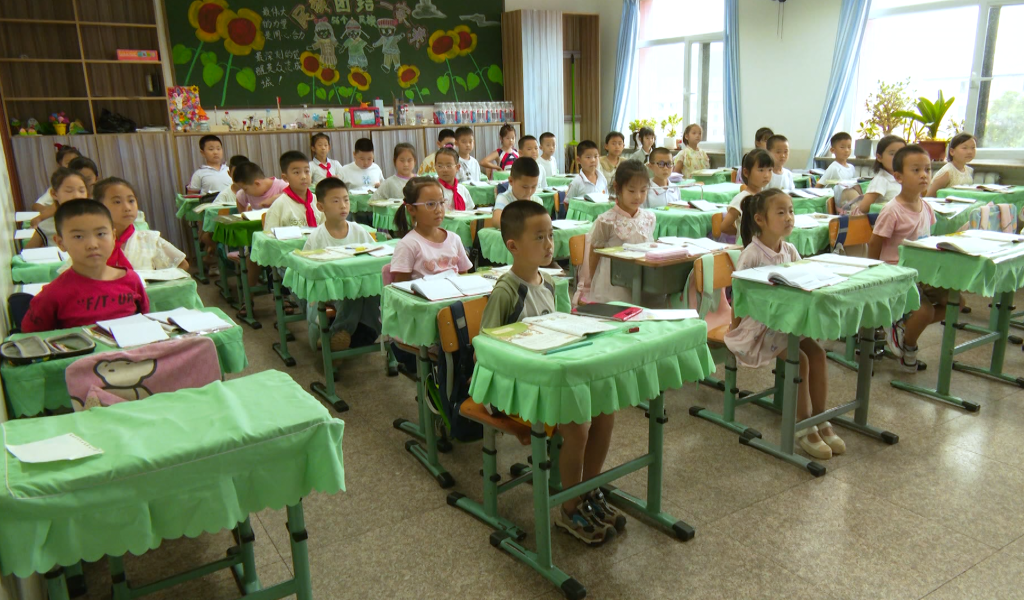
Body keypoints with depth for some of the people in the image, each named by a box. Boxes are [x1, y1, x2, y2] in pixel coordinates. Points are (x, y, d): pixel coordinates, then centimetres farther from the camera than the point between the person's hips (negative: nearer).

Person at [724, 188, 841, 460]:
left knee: (817, 352, -11)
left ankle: (819, 421, 2)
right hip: (756, 327, -7)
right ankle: (805, 428, -6)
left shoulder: (790, 251, 5)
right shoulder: (752, 255, -16)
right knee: (799, 359, -21)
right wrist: (735, 329, -17)